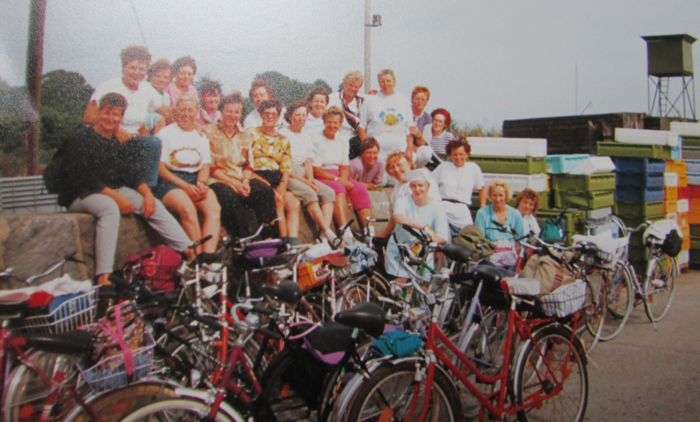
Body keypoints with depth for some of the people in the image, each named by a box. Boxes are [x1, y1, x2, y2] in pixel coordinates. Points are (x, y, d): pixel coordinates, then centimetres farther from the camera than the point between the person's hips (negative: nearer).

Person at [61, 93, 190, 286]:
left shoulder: (122, 141, 13)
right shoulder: (81, 138, -5)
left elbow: (133, 172, 5)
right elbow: (81, 177, -15)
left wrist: (147, 194, -15)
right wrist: (115, 197, -23)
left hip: (114, 190, 6)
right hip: (81, 196, -6)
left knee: (154, 206, -16)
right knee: (110, 207, -37)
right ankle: (103, 277, -43)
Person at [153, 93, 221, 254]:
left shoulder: (201, 137, 23)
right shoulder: (165, 133, 8)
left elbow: (205, 166, 15)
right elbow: (160, 167, -1)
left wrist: (201, 183, -9)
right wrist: (184, 185, -12)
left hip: (195, 181, 4)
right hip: (170, 182, -4)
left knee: (214, 208, -28)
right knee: (188, 209, -35)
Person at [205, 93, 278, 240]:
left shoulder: (244, 136, 20)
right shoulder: (209, 132, 3)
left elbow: (250, 164, 14)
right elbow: (210, 166, -5)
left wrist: (245, 181, -8)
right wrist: (233, 183, -15)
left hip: (242, 180, 5)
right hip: (218, 180, -5)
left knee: (266, 191, -25)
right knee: (230, 197, -38)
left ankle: (269, 236, -26)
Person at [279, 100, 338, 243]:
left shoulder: (307, 136, 20)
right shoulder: (281, 135, 0)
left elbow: (308, 162, 12)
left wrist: (310, 179, -10)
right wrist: (304, 181, -15)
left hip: (304, 176, 6)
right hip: (287, 177, -6)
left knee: (329, 192, -19)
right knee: (309, 193, -32)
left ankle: (324, 237, -30)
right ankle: (329, 233, -33)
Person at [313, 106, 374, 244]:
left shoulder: (343, 142, 16)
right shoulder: (316, 140, -4)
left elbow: (345, 167, 10)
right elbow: (316, 171, -10)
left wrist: (344, 179, -13)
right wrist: (337, 180, -17)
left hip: (340, 178, 6)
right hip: (321, 178, -6)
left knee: (361, 189, -22)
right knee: (338, 189, -36)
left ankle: (370, 231, -30)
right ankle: (346, 234, -47)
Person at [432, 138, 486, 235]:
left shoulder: (474, 168, 9)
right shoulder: (443, 167, 9)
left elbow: (482, 188, 20)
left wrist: (483, 206, 13)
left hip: (462, 211, 1)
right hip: (443, 208, -1)